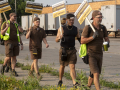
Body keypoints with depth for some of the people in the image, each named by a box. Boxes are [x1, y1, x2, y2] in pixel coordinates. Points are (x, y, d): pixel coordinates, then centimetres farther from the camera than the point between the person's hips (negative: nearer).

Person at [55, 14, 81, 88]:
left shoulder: (75, 29, 5)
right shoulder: (62, 28, -5)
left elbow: (79, 38, 15)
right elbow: (56, 40, -7)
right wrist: (59, 38, -30)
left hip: (72, 50, 2)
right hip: (63, 50, -2)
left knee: (72, 66, -8)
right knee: (62, 66, 10)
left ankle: (74, 82, -16)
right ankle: (60, 81, 30)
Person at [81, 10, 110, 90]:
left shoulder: (103, 28, 2)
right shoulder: (88, 28, -14)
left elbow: (107, 39, 9)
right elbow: (82, 41, -16)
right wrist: (93, 37, -27)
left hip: (99, 54, 6)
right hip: (90, 55, -6)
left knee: (93, 74, 17)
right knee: (96, 74, -17)